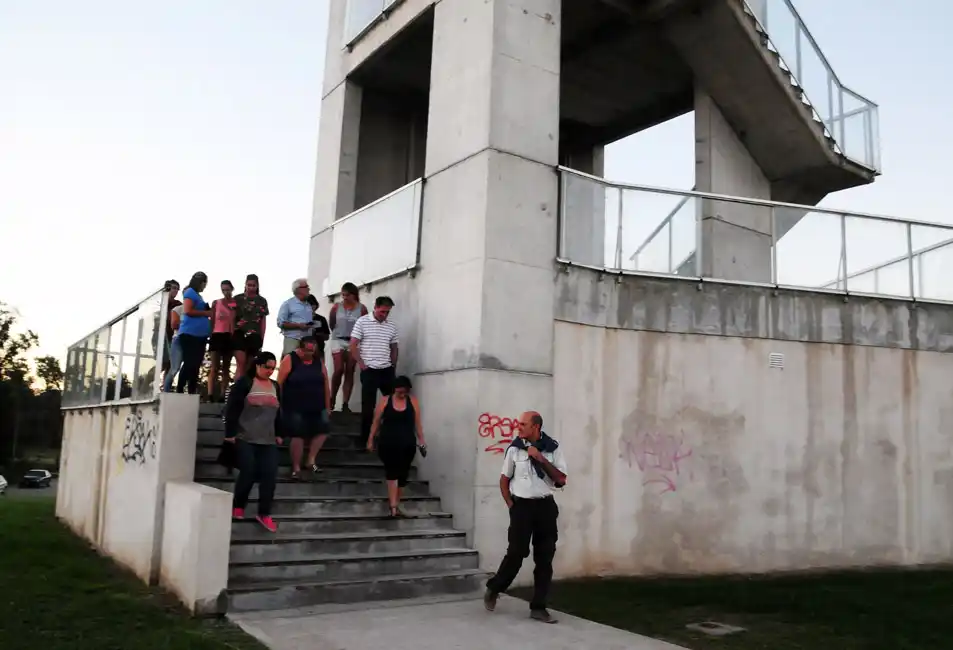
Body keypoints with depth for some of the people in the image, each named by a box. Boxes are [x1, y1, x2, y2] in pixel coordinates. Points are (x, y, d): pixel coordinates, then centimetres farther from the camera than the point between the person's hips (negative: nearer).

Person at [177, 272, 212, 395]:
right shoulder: (190, 292, -4)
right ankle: (179, 390, -10)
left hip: (200, 334, 9)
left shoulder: (198, 295, 22)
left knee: (196, 365, 6)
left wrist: (207, 313, 13)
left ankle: (192, 392, 7)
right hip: (190, 333, -9)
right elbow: (187, 311, -15)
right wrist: (206, 313, -9)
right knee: (189, 363, -13)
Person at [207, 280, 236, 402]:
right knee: (215, 367, -8)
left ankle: (222, 395, 8)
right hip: (217, 336, 0)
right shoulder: (216, 303, 8)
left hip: (230, 337, 1)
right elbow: (212, 321, 7)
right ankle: (210, 395, -14)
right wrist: (209, 337, 0)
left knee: (226, 368, 6)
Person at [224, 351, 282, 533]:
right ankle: (238, 507, 15)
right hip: (245, 439, -5)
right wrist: (230, 433, -11)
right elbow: (232, 409, -7)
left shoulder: (275, 386, 15)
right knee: (248, 473, -8)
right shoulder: (244, 383, -4)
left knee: (270, 475, -5)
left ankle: (264, 514, 4)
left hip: (268, 441, 5)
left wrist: (279, 434, 17)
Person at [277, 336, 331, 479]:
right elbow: (279, 384, -9)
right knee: (298, 436, -1)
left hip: (317, 407, 5)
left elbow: (326, 384, 11)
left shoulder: (318, 362, 7)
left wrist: (327, 406, 10)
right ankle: (296, 468, 14)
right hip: (295, 408, -5)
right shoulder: (289, 360, -7)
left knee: (323, 430, -2)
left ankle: (311, 460, 14)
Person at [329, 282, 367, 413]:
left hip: (354, 342, 0)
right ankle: (332, 398, 12)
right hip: (338, 340, 0)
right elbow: (331, 324, 9)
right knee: (339, 370, -8)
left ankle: (345, 404, 4)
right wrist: (339, 333, 11)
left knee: (349, 373, 2)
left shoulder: (362, 308, -3)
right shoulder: (336, 306, 0)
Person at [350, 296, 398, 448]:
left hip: (387, 371, 4)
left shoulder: (392, 327, 9)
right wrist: (361, 365, -8)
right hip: (369, 371, -4)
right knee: (368, 405, 0)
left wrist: (393, 366, 8)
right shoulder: (362, 322, -3)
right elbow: (353, 345, -4)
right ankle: (365, 440, 10)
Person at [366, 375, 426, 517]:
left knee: (402, 475, 7)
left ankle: (395, 505, 19)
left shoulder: (413, 401, 6)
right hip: (388, 444, -2)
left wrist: (421, 440, 4)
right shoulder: (385, 401, 1)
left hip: (407, 445, 2)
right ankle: (393, 506, -16)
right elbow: (376, 422, 5)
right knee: (392, 473, -14)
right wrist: (371, 440, 3)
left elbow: (417, 423, 9)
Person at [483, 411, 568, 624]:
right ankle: (492, 590, 22)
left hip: (546, 506, 2)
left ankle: (538, 607, 16)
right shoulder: (514, 448, -3)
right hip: (522, 505, -2)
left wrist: (541, 459, -13)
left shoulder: (553, 448, -1)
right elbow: (504, 479, 7)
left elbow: (561, 480, -5)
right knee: (516, 553, -2)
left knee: (545, 558, 5)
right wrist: (511, 506, 1)